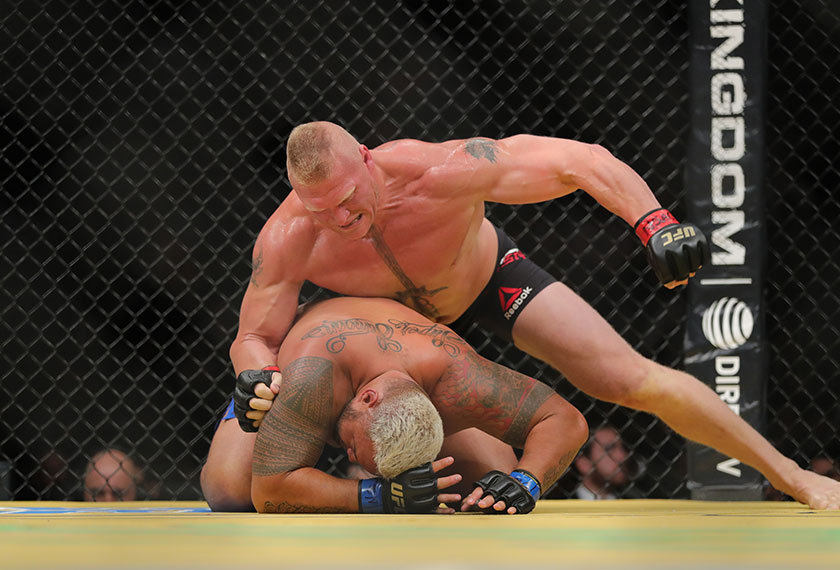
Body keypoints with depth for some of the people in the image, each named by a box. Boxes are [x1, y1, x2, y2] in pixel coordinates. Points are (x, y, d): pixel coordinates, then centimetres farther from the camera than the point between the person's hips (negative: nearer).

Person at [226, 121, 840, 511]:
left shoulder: (437, 174, -43)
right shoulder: (287, 241, -37)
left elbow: (581, 161, -38)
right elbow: (253, 339, -23)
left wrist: (655, 221, -55)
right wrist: (262, 382, -48)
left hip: (489, 277, -3)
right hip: (400, 318, 3)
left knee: (640, 382, -12)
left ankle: (790, 477, 4)